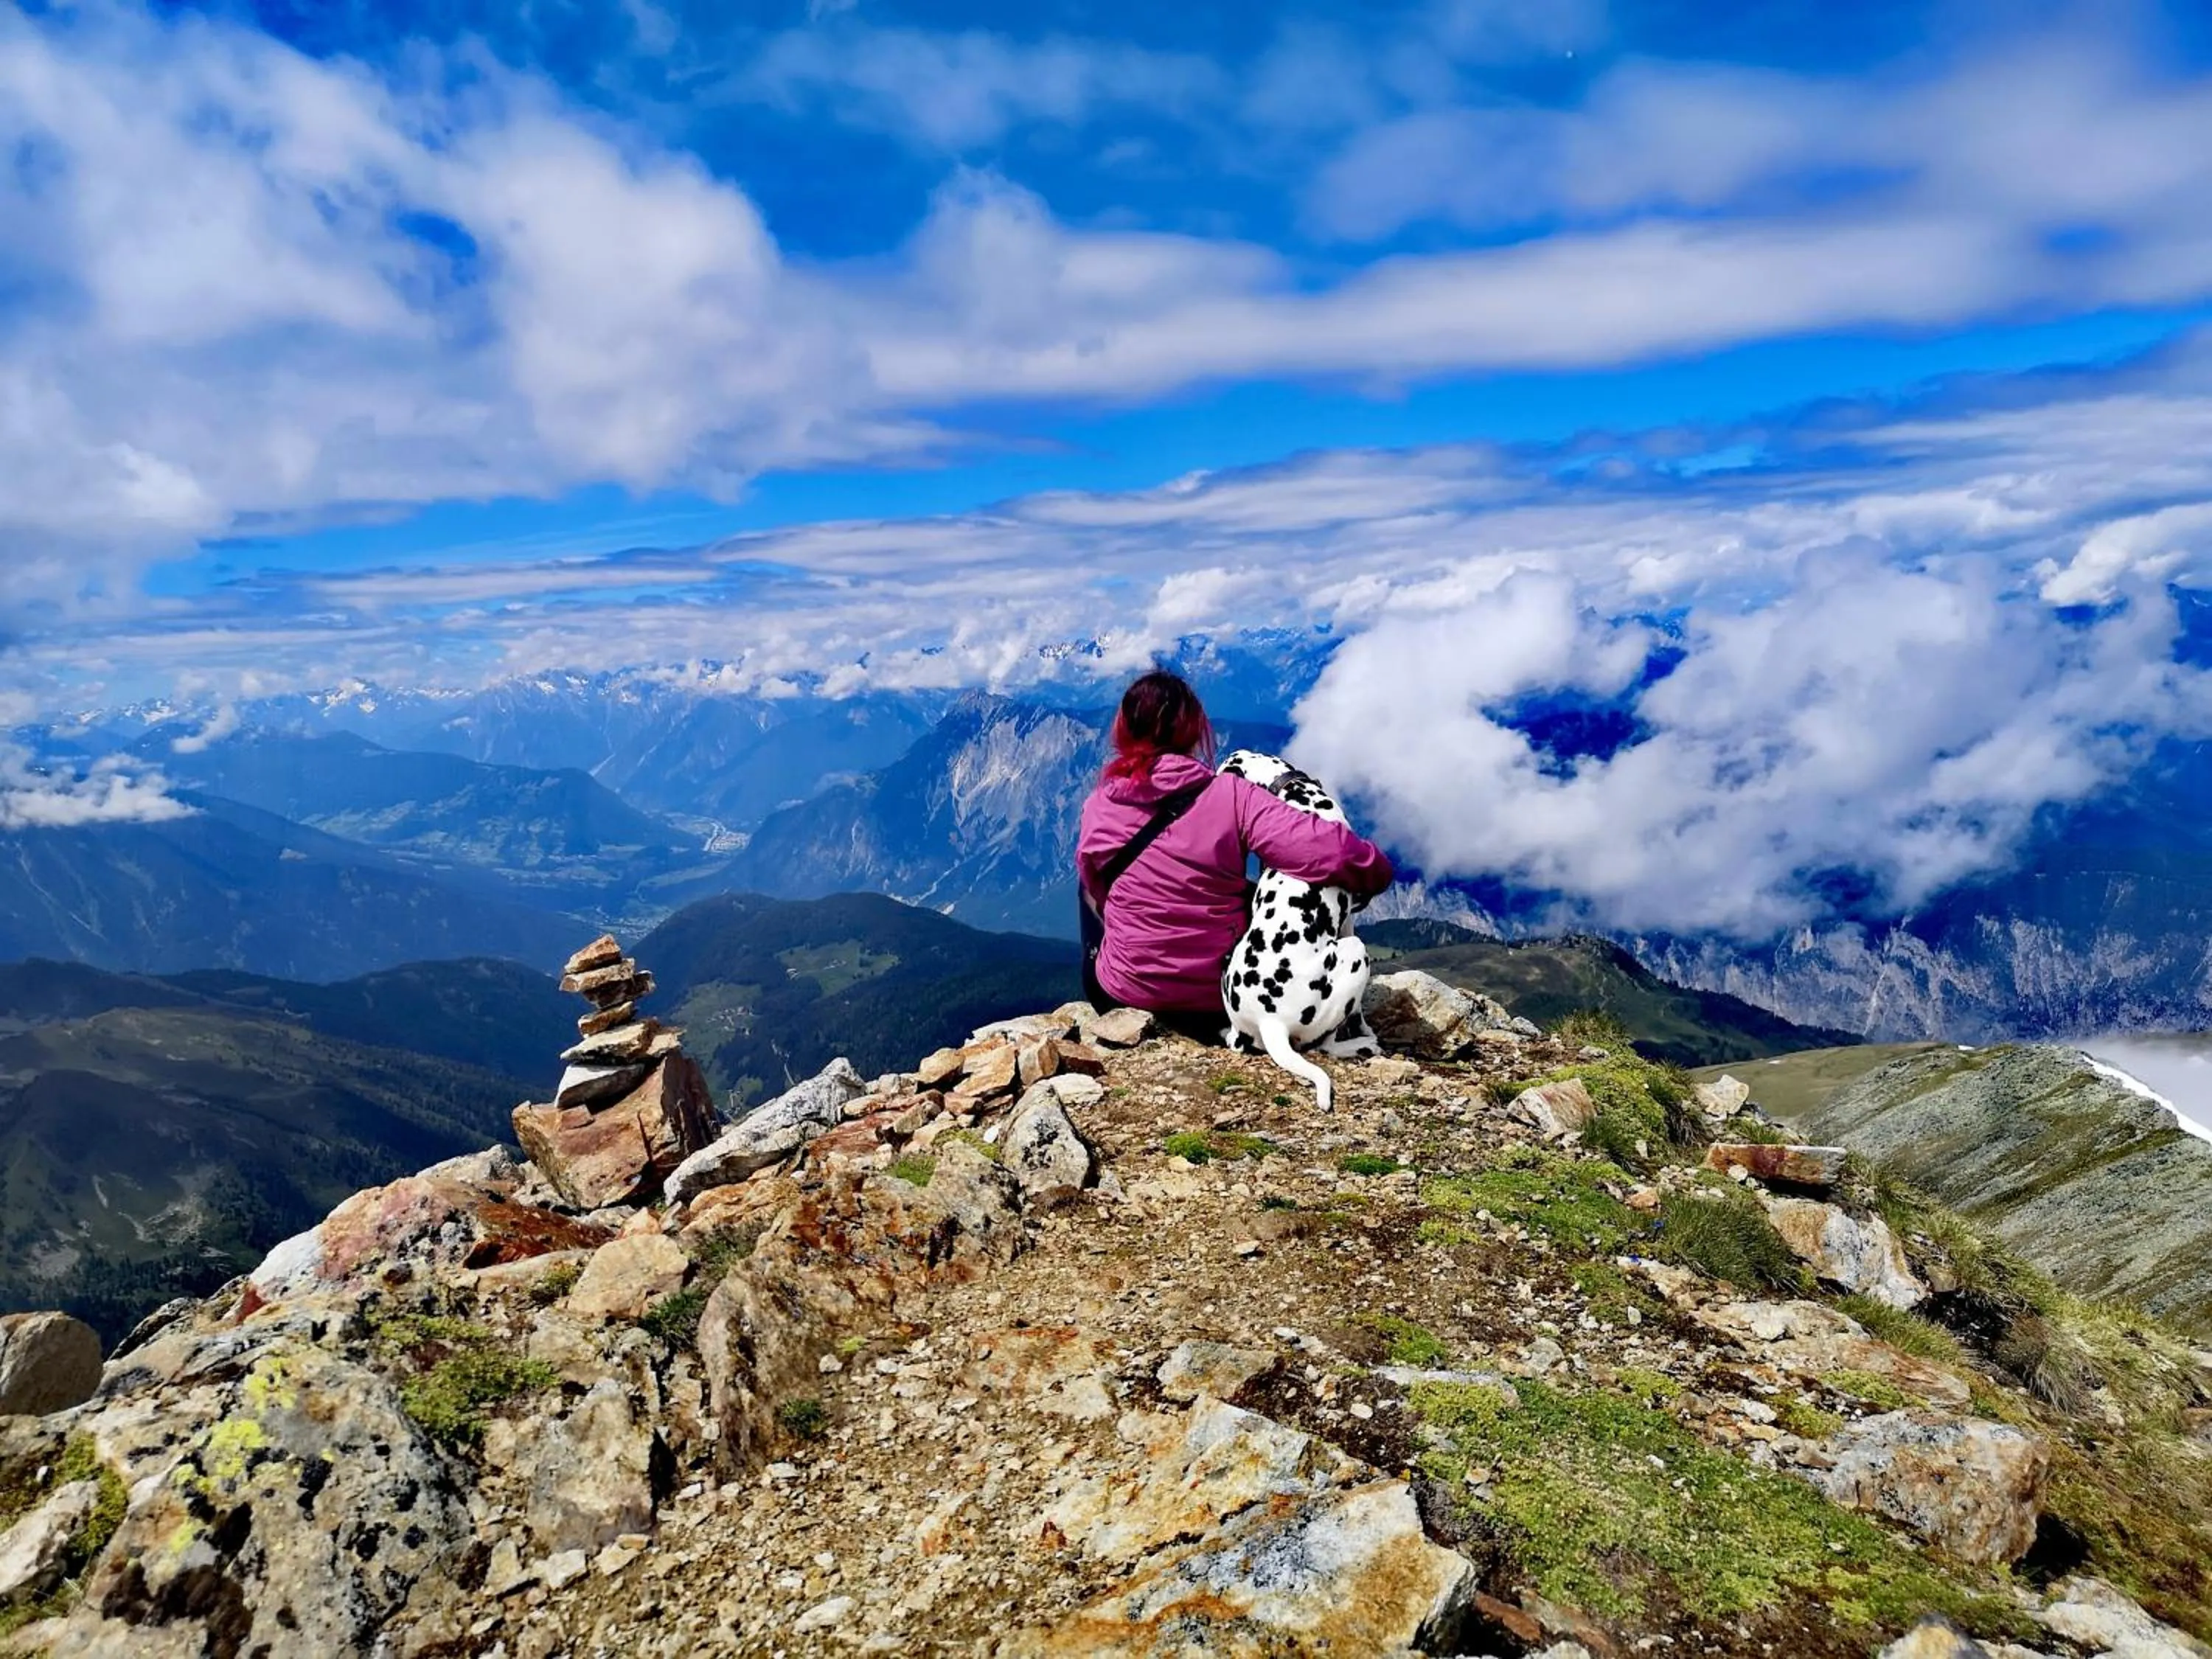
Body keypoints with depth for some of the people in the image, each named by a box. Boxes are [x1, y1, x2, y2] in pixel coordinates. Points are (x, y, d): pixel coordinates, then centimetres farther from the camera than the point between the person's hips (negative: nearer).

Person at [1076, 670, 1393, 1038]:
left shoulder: (1098, 807, -9)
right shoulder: (1231, 797, -17)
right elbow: (1335, 853, -24)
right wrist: (1373, 873, -2)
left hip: (1122, 996, 1)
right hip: (1220, 997, -1)